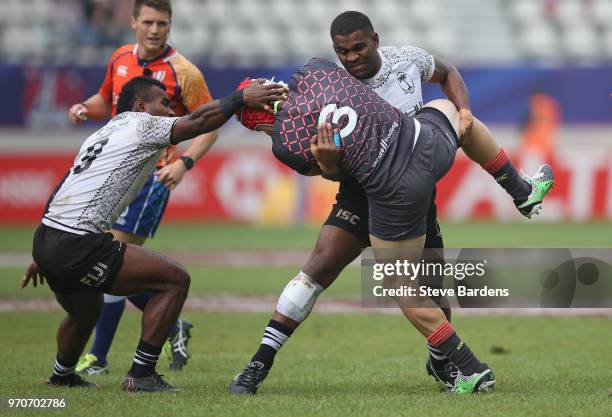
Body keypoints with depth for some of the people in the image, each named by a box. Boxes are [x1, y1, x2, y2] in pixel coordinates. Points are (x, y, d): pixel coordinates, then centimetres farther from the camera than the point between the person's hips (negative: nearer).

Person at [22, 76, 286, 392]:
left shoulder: (101, 135, 24)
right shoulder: (141, 125, -1)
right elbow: (197, 122, -13)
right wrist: (242, 98, -5)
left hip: (45, 240, 10)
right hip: (78, 247, -9)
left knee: (86, 313, 36)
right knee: (176, 280, -5)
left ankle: (62, 376, 56)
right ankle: (141, 375, -4)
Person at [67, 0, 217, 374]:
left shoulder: (182, 72, -11)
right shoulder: (120, 59, 7)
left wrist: (184, 163, -22)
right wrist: (85, 108, 1)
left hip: (151, 175, -7)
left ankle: (98, 358, -3)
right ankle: (173, 327, 28)